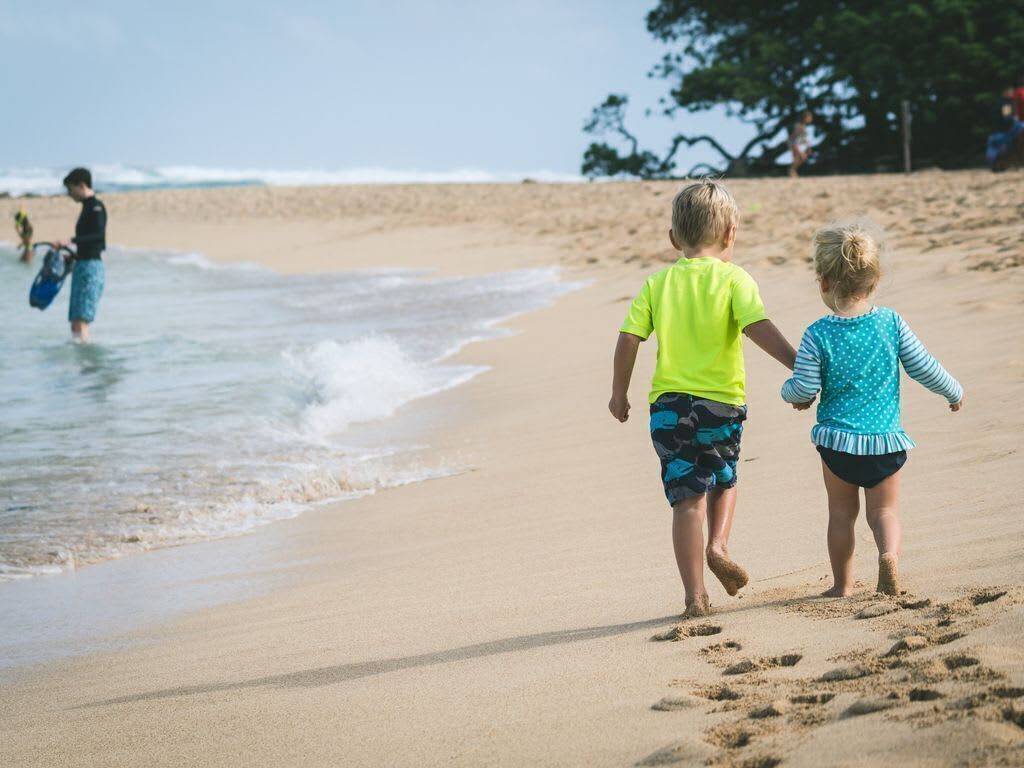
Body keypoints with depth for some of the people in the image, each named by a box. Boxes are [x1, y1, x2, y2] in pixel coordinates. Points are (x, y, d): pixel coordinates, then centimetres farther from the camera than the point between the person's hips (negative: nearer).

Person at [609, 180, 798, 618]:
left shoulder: (658, 283, 6)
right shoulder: (733, 279, -3)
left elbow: (628, 339, 2)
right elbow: (758, 327, -16)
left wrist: (619, 394, 13)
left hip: (668, 405, 1)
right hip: (721, 402, -1)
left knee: (687, 499, 4)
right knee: (724, 479, 26)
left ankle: (695, 597, 2)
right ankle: (718, 546, 4)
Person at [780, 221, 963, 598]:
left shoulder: (818, 335, -9)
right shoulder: (892, 323, -3)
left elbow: (805, 389, -8)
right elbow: (923, 369, 2)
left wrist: (789, 392, 16)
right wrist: (954, 392, 19)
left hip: (837, 439, -1)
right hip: (886, 439, 1)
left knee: (841, 513, 15)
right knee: (884, 511, 11)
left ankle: (843, 584, 18)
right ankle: (889, 553, -18)